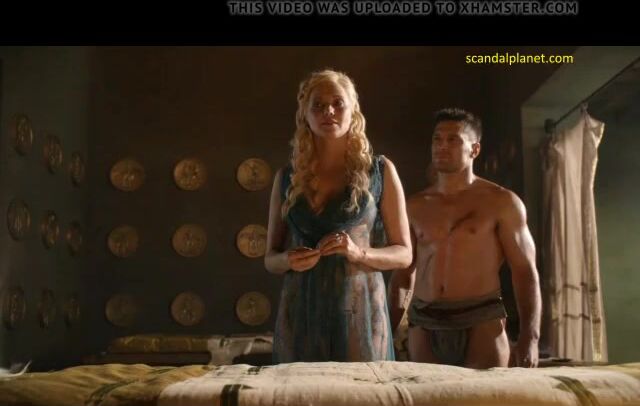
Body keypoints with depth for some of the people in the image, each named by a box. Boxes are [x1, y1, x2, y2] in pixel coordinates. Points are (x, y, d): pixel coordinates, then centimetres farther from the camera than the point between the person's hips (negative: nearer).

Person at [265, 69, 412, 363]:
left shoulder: (380, 171, 2)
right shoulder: (287, 177, 7)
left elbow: (403, 254, 4)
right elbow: (270, 258, 13)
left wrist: (358, 252, -15)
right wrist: (289, 260, -9)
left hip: (359, 313, -1)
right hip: (301, 315, 2)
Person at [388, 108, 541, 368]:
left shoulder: (501, 202, 3)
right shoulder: (414, 206, 12)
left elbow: (525, 271, -1)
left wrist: (529, 338, -12)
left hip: (481, 323, -3)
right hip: (424, 327, 3)